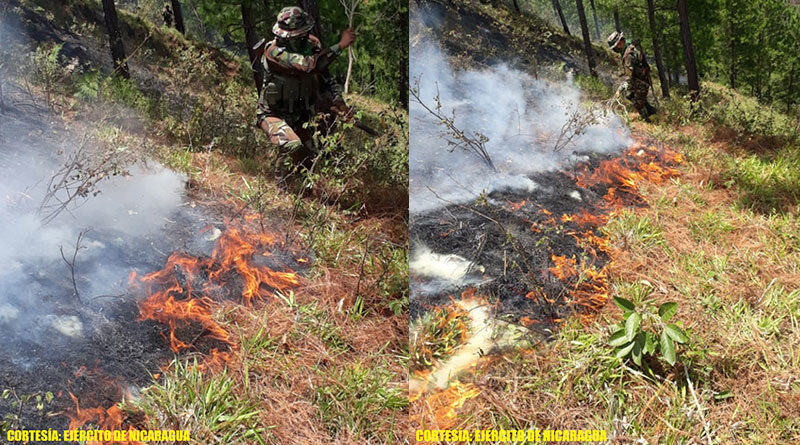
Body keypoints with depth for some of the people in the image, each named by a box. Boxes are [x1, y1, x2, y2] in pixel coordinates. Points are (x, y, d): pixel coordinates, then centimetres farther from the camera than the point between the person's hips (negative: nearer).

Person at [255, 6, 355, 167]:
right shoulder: (273, 52, -28)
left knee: (309, 158, 12)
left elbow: (325, 78, 4)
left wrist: (340, 103, -11)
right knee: (295, 147, -31)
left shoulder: (312, 45, -8)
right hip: (274, 115, -6)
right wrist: (341, 45, -37)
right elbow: (308, 65, -42)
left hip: (300, 116, 6)